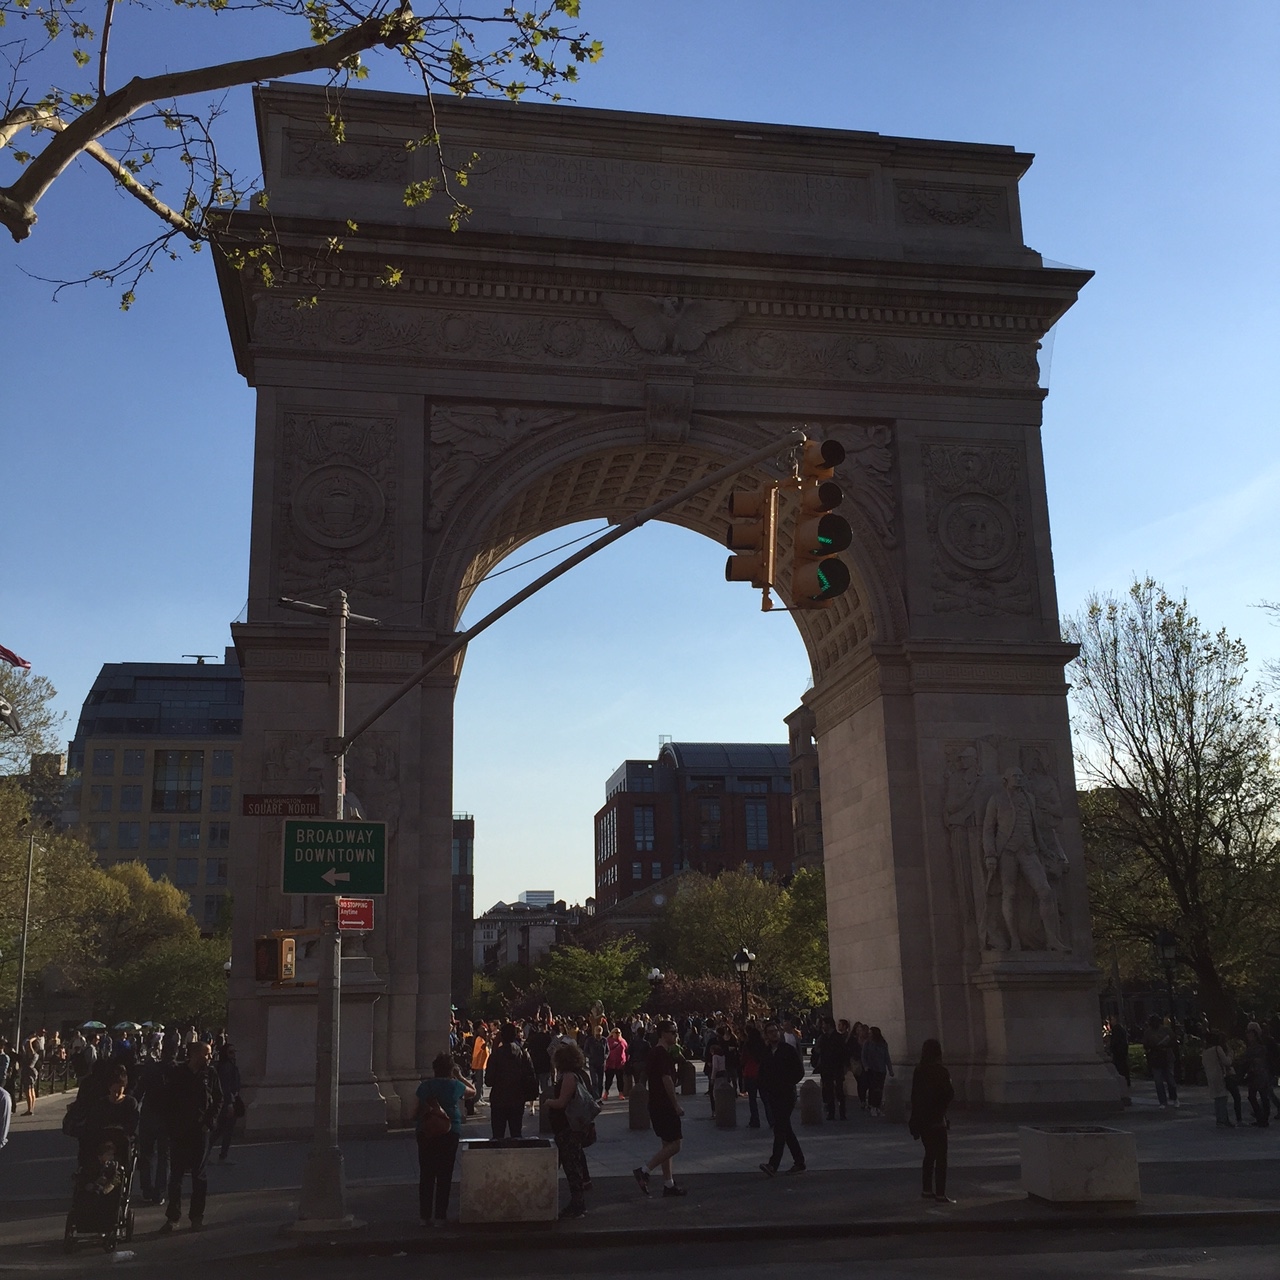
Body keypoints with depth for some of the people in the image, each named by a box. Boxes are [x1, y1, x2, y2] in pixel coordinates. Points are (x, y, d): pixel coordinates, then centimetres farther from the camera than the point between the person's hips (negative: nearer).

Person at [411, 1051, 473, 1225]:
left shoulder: (425, 1086, 1)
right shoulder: (455, 1085, -2)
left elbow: (414, 1114, 2)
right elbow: (473, 1092, 19)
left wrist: (416, 1121, 20)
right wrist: (460, 1077, 21)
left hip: (425, 1133, 1)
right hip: (450, 1133, -1)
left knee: (426, 1175, 6)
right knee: (444, 1175, 7)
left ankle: (426, 1215, 6)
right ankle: (441, 1213, 8)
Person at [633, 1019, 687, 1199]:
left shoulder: (652, 1053, 13)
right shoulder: (664, 1054, -17)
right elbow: (667, 1080, -22)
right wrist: (676, 1105, -16)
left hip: (655, 1103, 10)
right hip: (665, 1106, -10)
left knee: (667, 1144, 14)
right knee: (674, 1145, -6)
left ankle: (668, 1184, 17)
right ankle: (644, 1171, -9)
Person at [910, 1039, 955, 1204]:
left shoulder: (918, 1072, 2)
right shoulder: (941, 1072, -13)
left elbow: (914, 1097, 5)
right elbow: (949, 1094, -11)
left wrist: (915, 1121, 11)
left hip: (921, 1120, 6)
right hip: (936, 1120, -6)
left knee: (930, 1154, 18)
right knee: (940, 1156, -1)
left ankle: (926, 1190, 21)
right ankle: (940, 1194, -3)